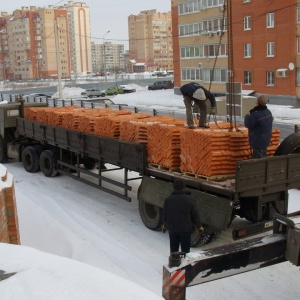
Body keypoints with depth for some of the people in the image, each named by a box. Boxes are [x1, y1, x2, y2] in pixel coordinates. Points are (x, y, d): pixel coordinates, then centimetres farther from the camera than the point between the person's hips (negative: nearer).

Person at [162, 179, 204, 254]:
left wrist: (164, 225, 22)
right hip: (185, 229, -2)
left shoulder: (168, 200, -8)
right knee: (185, 250, 9)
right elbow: (194, 214, -5)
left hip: (172, 229, 2)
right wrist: (199, 226, 10)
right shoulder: (188, 199, -12)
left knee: (173, 250, 15)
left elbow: (165, 214, 3)